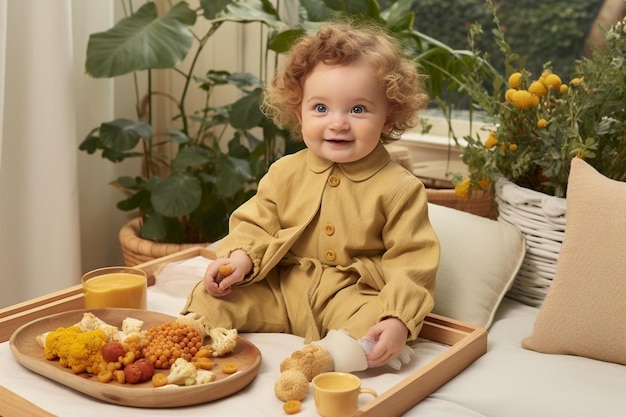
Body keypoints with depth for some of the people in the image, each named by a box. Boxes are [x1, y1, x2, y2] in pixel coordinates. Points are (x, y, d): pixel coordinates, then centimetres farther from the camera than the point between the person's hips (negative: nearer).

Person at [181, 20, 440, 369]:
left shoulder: (398, 188, -8)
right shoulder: (286, 172, 3)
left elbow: (411, 262, -11)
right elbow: (256, 225, 9)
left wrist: (398, 320, -27)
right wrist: (241, 257, -15)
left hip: (354, 297, -3)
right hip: (280, 290, 4)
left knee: (372, 328, -33)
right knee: (214, 297, -11)